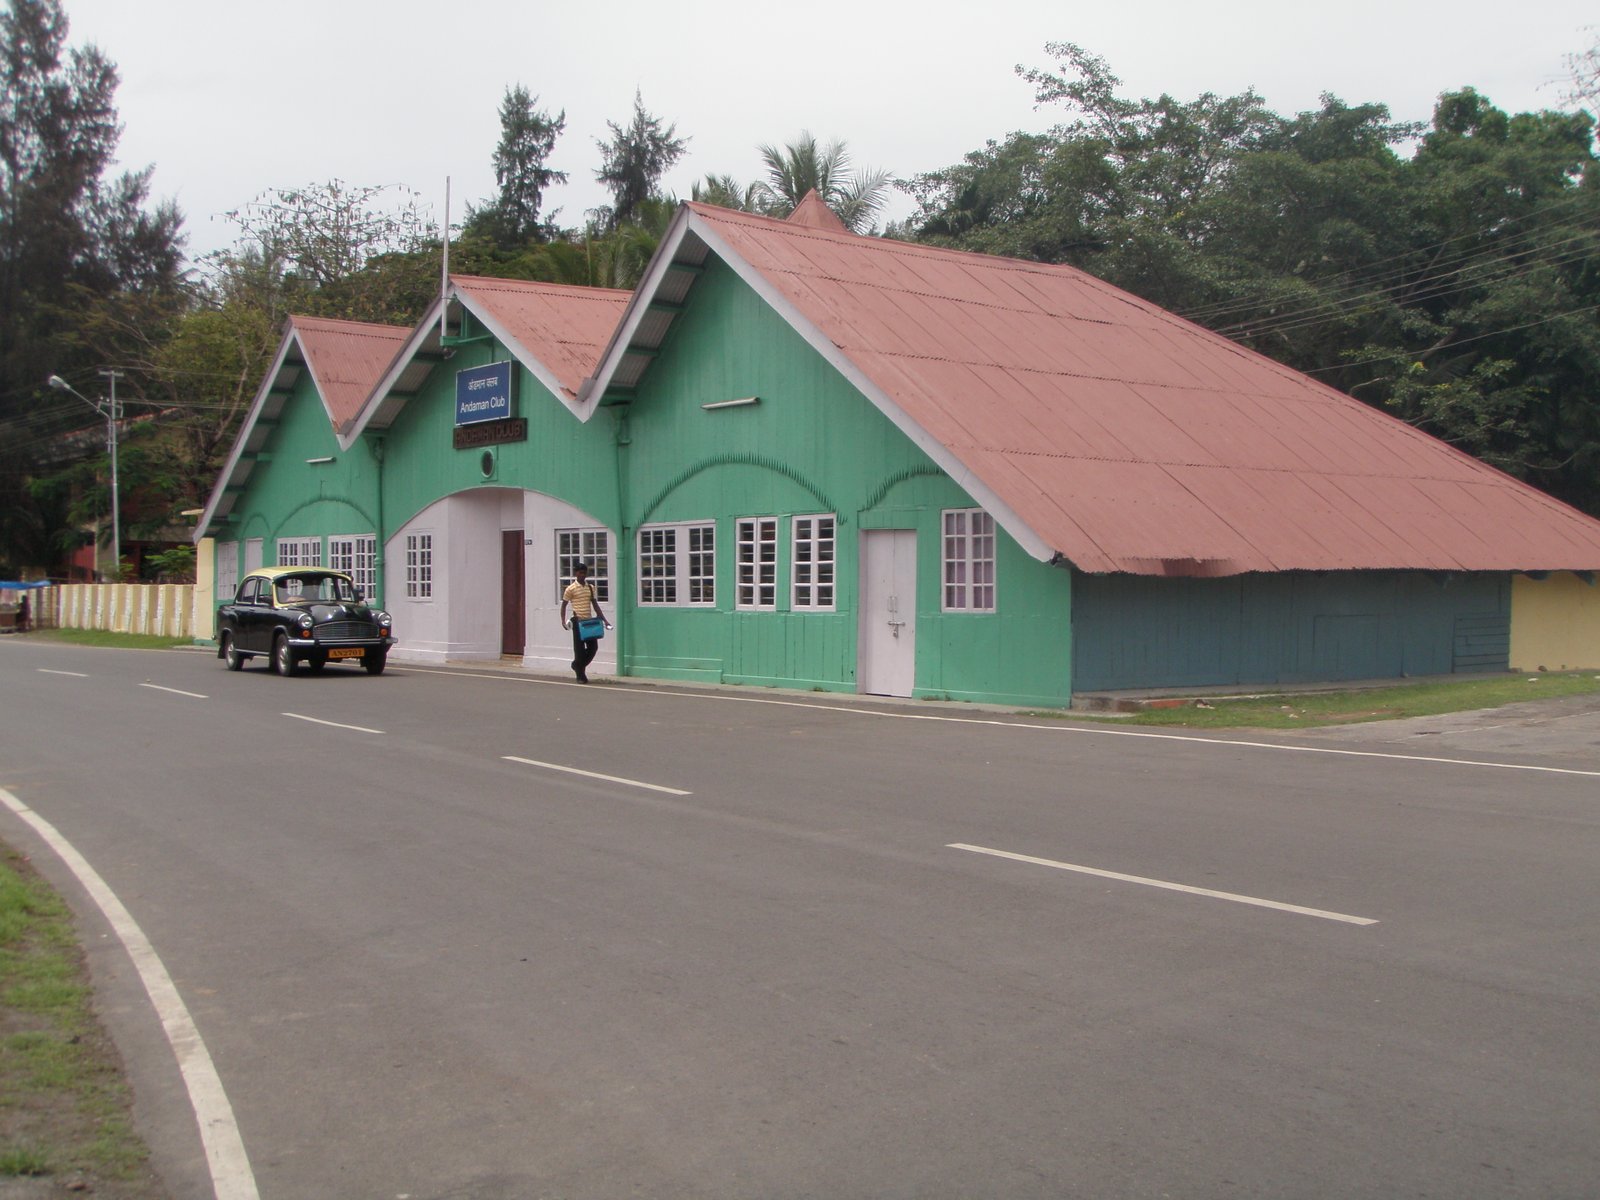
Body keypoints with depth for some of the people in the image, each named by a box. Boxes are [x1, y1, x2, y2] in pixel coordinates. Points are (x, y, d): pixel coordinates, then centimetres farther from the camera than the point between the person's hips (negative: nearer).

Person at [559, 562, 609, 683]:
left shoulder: (591, 588, 10)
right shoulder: (571, 588, -4)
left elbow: (595, 605, 15)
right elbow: (564, 605, 1)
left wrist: (604, 620, 9)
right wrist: (563, 621, -11)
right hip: (578, 621, -5)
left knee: (593, 647, 3)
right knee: (579, 649, -2)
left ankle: (577, 665, 24)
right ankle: (581, 675, 7)